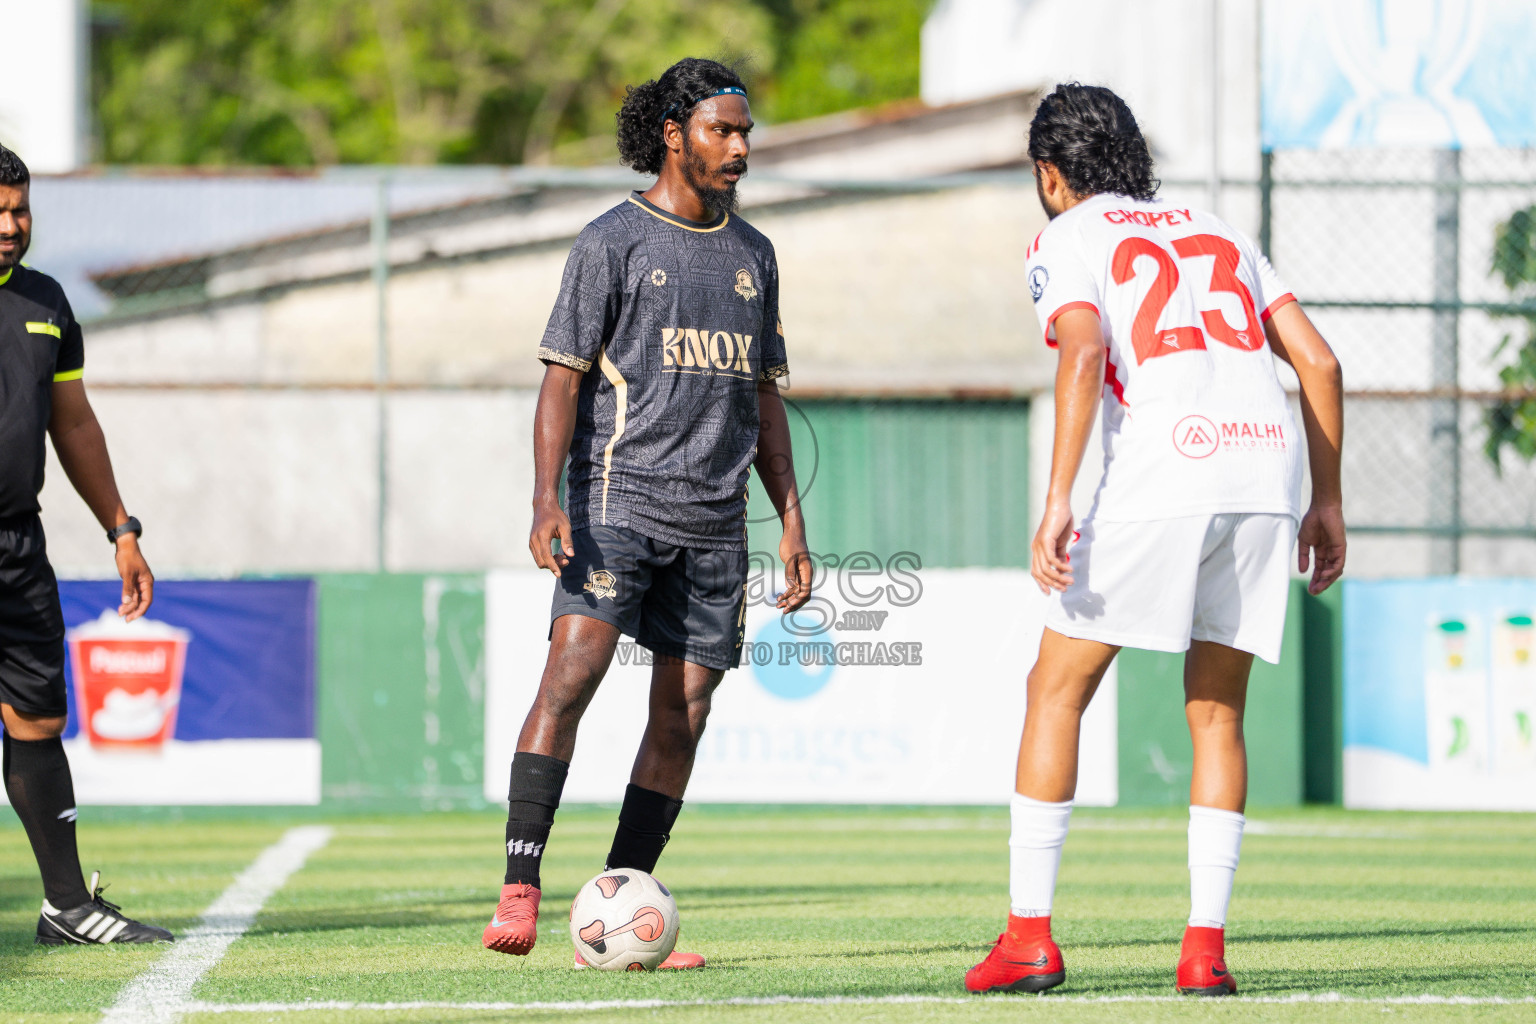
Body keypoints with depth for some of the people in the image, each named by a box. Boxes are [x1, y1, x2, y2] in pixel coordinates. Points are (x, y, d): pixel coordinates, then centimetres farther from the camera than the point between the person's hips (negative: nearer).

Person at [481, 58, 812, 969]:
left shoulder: (753, 255, 17)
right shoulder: (613, 242, -1)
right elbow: (563, 378, -4)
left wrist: (791, 518, 14)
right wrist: (547, 498, -17)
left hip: (714, 517, 6)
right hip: (620, 492, -6)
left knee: (684, 714, 2)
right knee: (573, 670, -20)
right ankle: (519, 894, -25)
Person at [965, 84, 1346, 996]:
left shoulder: (1068, 241, 11)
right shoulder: (1214, 233, 27)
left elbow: (1083, 353, -10)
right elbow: (1319, 360, 18)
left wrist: (1057, 502, -15)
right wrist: (1326, 501, 22)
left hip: (1161, 477, -5)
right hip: (1268, 474, 5)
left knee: (1057, 692, 7)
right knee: (1217, 714, 13)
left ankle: (1029, 934, 4)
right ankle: (1206, 945, 3)